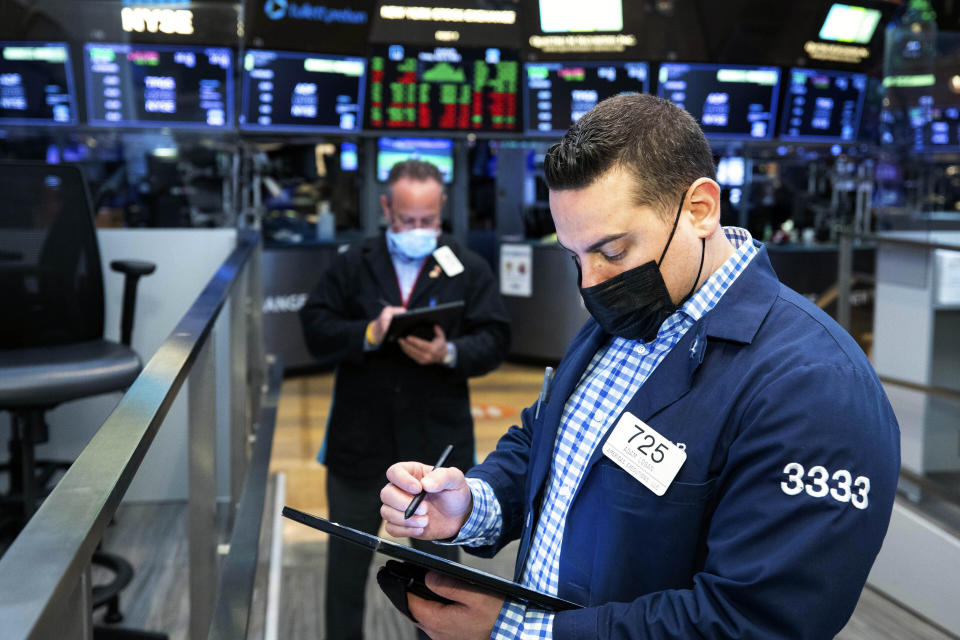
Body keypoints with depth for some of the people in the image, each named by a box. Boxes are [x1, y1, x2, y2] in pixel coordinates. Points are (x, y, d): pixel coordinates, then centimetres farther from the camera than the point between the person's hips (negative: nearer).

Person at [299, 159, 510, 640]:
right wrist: (367, 334, -23)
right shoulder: (352, 266, 0)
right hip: (359, 439, 1)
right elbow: (315, 328, -5)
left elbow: (494, 339, -6)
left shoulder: (469, 269, -1)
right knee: (348, 557, 17)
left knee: (438, 560, 16)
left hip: (438, 442, 0)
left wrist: (449, 354, -25)